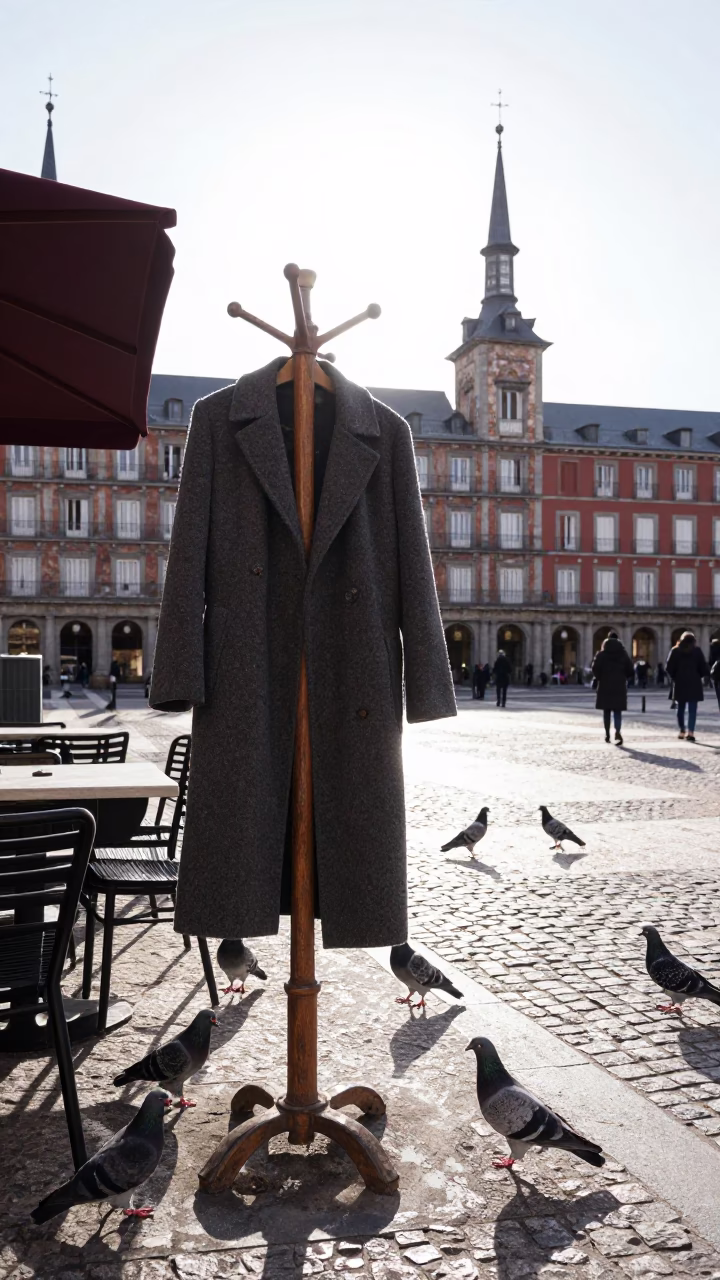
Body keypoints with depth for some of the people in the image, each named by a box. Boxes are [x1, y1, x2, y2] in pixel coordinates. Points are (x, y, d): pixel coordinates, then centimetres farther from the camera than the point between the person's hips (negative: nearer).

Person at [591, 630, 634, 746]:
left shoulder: (601, 654, -1)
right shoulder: (624, 654, 4)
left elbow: (595, 669, -9)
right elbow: (630, 670, 2)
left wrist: (598, 678, 9)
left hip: (605, 686, 0)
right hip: (619, 686, 0)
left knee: (606, 710, 11)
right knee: (617, 711, -2)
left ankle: (607, 734, 16)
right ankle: (618, 732, -23)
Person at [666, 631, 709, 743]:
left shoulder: (675, 651, 5)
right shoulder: (697, 650, 3)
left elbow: (669, 667, -2)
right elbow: (703, 666, -1)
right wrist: (699, 677, 13)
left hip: (680, 683, 2)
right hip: (694, 683, -2)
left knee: (681, 708, 14)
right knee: (692, 708, -4)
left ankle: (682, 731, 16)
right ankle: (691, 732, -17)